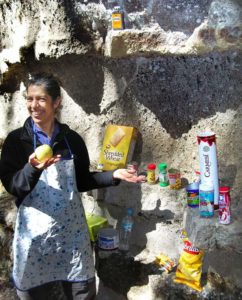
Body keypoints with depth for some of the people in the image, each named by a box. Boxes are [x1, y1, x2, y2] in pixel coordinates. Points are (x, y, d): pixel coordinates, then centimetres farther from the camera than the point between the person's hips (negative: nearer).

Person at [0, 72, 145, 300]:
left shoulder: (72, 139, 2)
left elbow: (81, 181, 9)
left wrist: (113, 176, -3)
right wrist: (32, 169, -29)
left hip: (71, 228, 2)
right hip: (34, 230, -2)